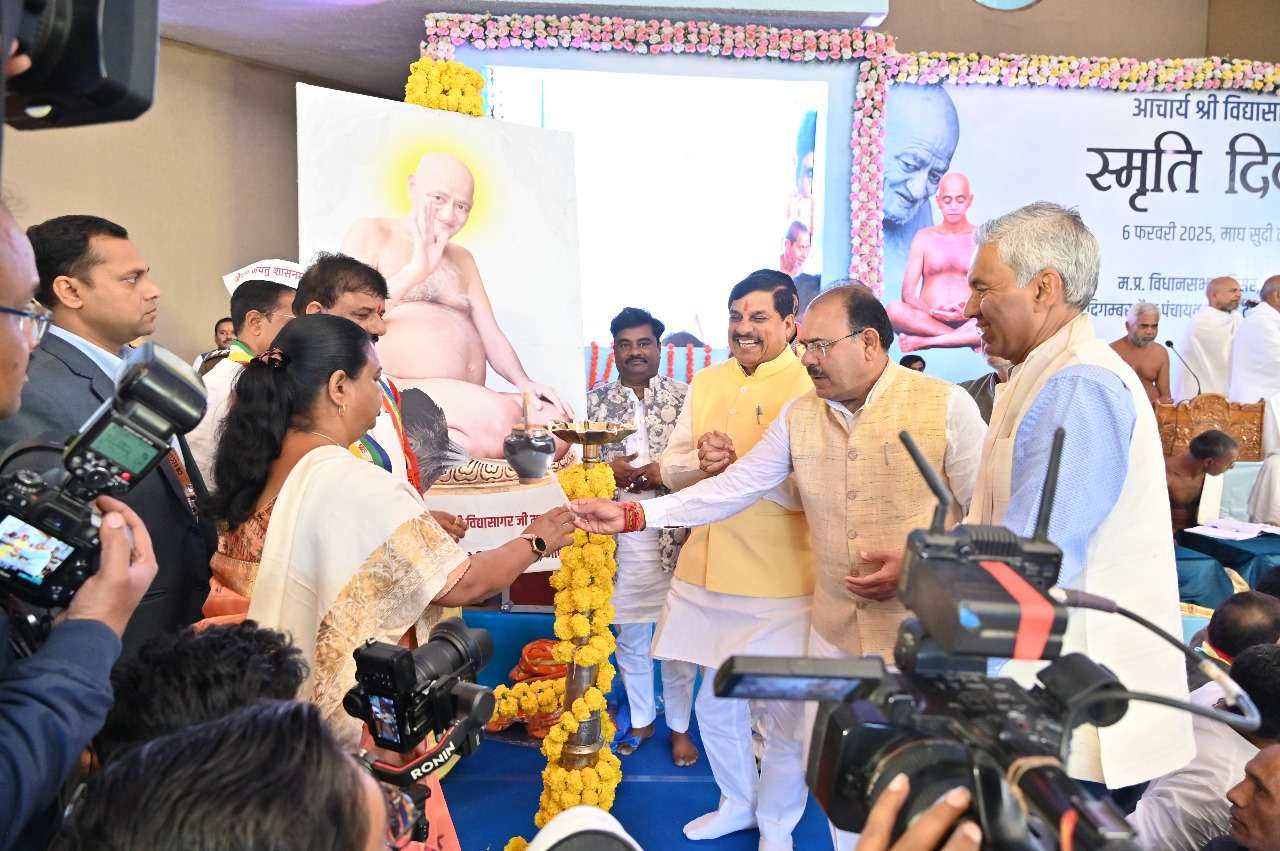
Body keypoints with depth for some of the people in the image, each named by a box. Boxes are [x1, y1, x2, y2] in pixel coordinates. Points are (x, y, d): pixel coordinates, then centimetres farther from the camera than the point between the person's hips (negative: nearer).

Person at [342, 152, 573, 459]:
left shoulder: (463, 259, 24)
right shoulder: (371, 235, 8)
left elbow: (491, 334, 18)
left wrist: (524, 383, -1)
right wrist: (415, 272, -17)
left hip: (470, 401, 8)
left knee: (557, 421, -20)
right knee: (501, 417, -34)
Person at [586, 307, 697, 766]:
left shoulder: (685, 397, -1)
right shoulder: (594, 401, 5)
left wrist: (665, 474, -16)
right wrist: (608, 471, -11)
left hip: (674, 533, -2)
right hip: (619, 535, 2)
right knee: (629, 637, 14)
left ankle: (679, 726, 26)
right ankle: (641, 721, 33)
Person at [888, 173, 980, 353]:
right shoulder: (923, 237, 11)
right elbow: (907, 292, 2)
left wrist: (968, 312, -20)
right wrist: (930, 311, -19)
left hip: (969, 322, 0)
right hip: (927, 320, 0)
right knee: (894, 309, -31)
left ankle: (922, 341, -31)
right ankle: (970, 339, -26)